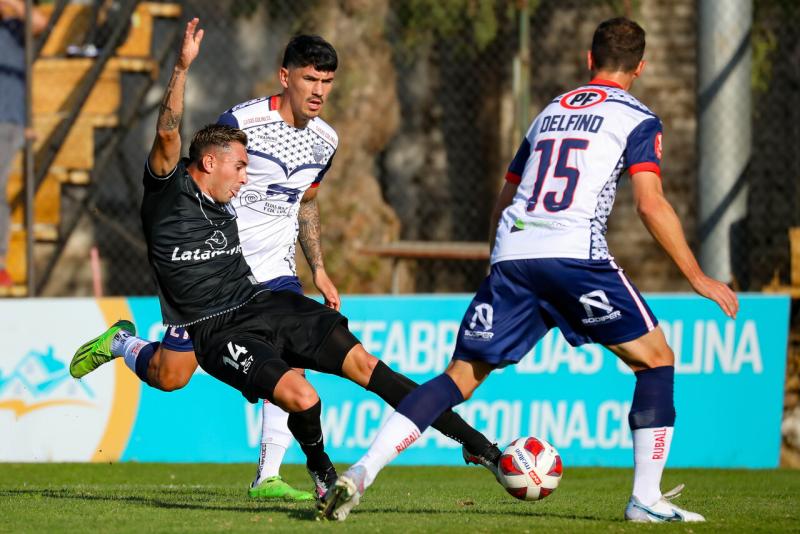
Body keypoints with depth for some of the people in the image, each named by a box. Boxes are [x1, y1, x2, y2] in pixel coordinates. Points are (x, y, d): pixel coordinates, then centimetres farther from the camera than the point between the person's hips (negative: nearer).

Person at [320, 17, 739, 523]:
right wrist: (698, 277, 0)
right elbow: (651, 202, -4)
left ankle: (361, 471, -5)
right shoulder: (637, 119, 9)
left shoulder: (550, 111, 27)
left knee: (462, 376, 9)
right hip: (575, 254, -5)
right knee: (656, 359, 8)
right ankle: (646, 499, -1)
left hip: (512, 254, 5)